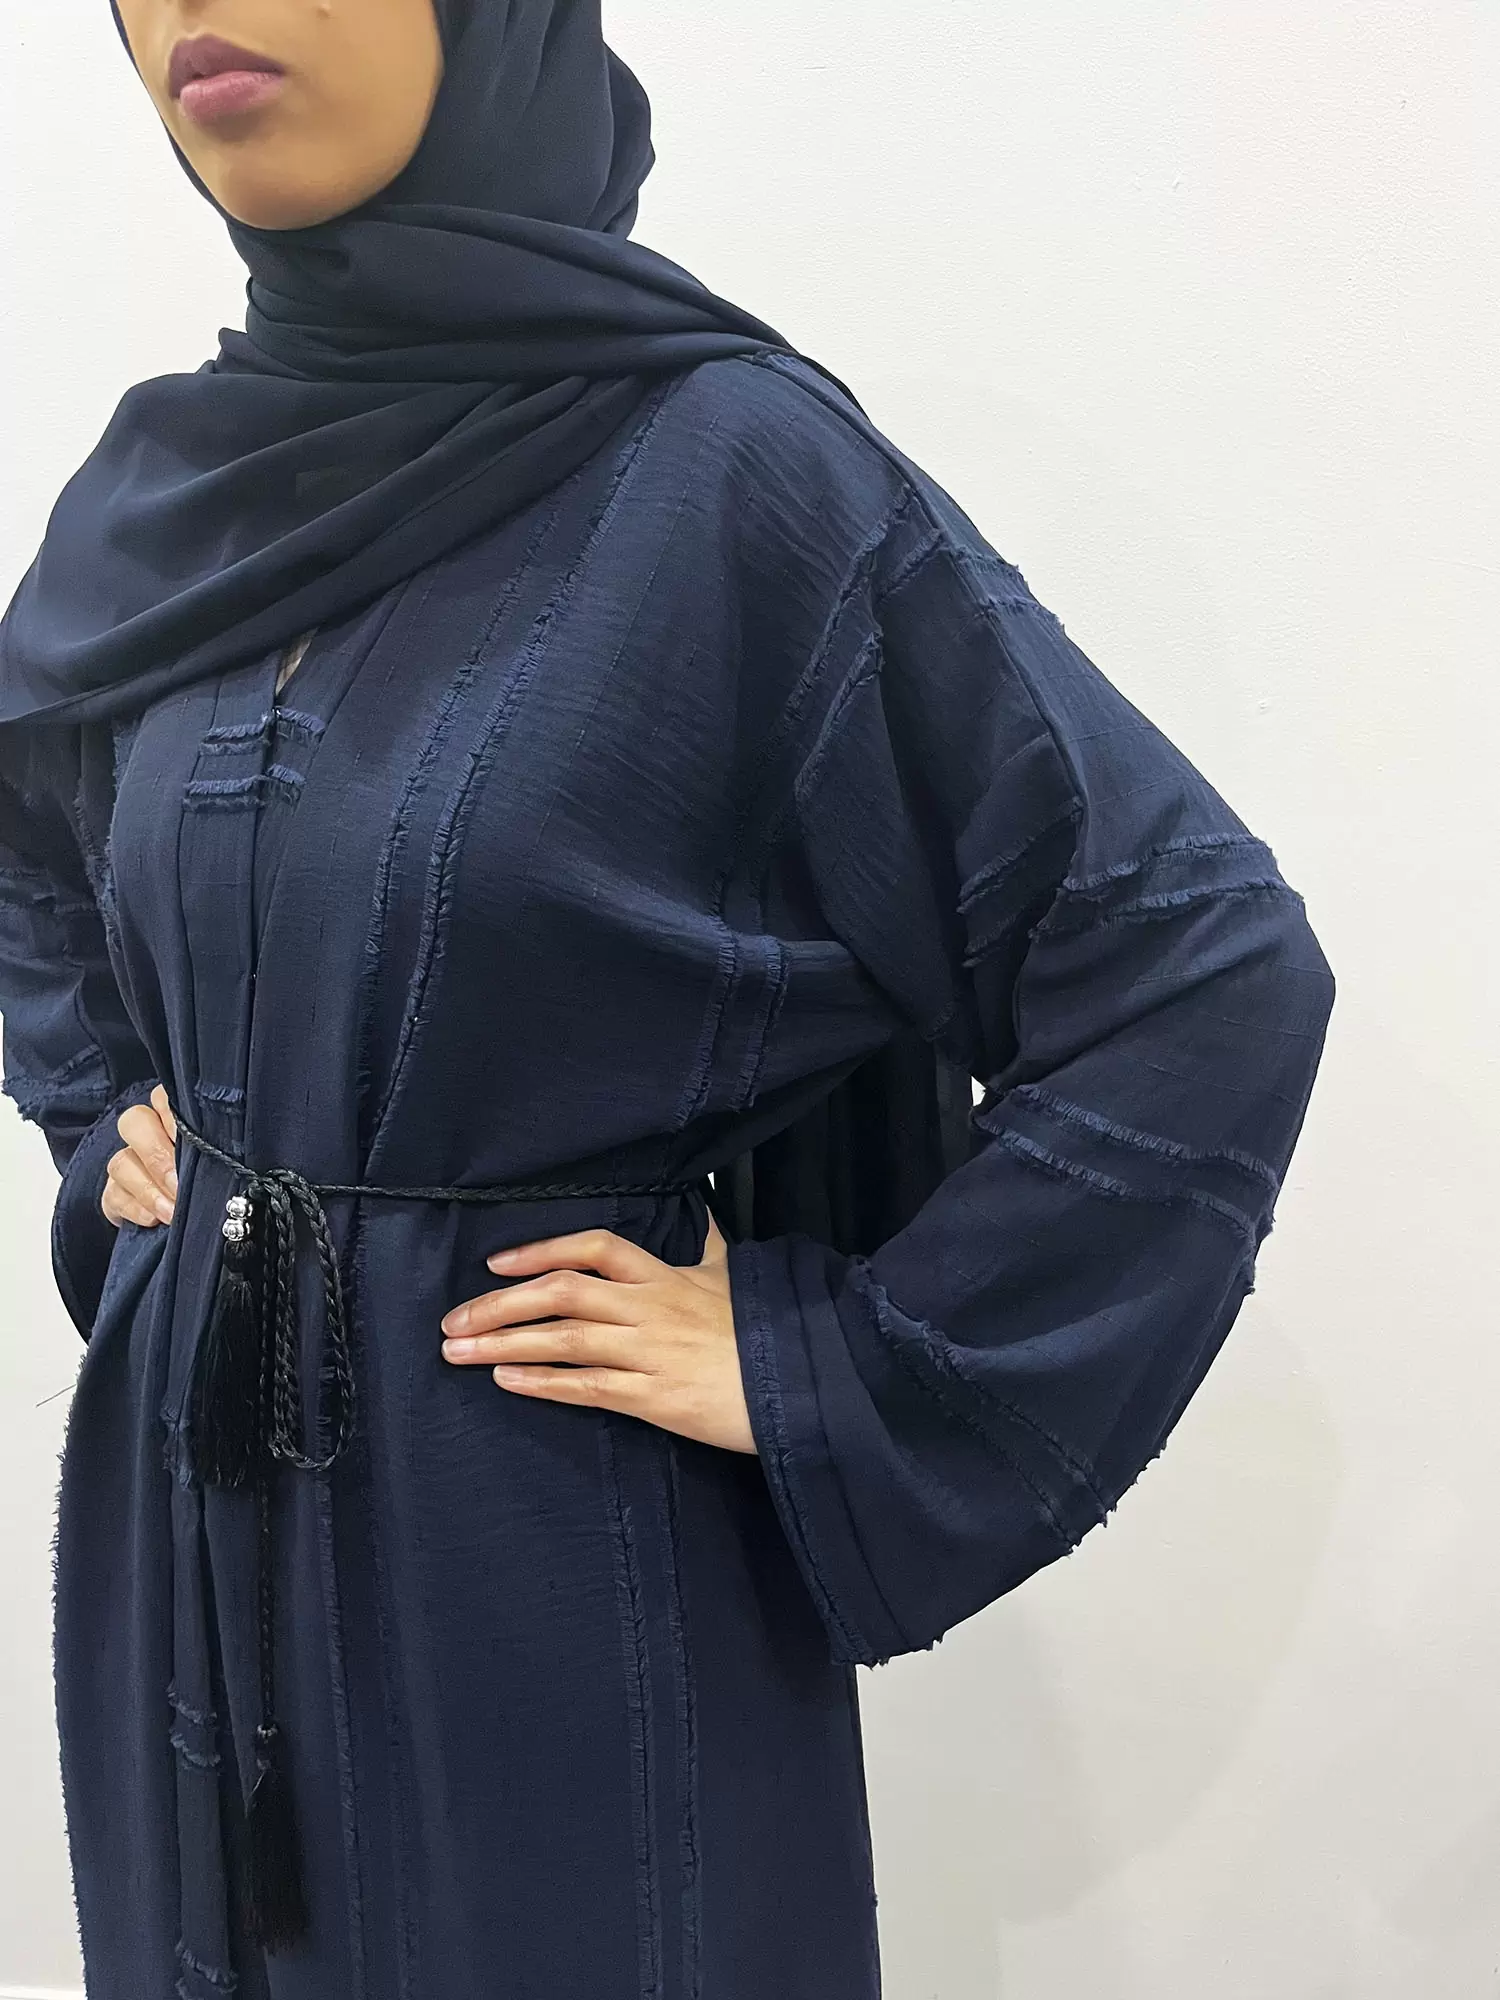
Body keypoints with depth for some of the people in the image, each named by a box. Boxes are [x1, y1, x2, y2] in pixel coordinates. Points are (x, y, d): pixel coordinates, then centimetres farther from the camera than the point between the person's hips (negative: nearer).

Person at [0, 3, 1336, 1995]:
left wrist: (828, 1378, -16)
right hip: (176, 1533, 6)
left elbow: (1214, 973, -16)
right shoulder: (168, 483, 1)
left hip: (551, 1572, -5)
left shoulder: (736, 466, -16)